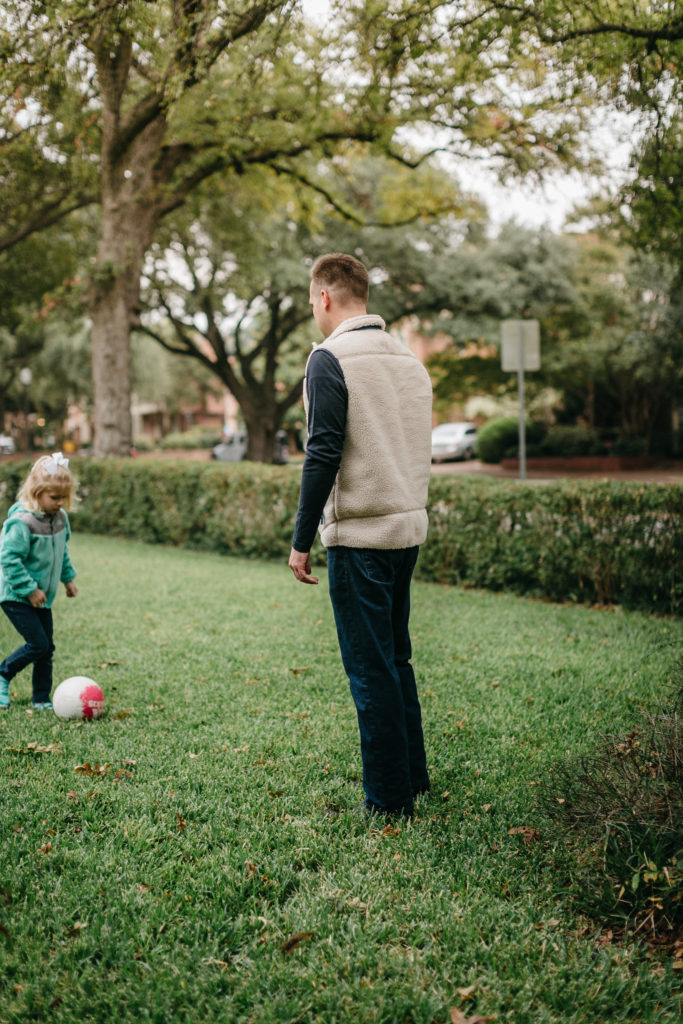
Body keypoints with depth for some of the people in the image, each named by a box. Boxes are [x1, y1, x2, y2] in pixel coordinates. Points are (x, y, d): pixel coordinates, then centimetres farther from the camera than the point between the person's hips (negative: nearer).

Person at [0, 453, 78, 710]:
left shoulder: (60, 517, 2)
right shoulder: (21, 522, -23)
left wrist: (68, 578, 17)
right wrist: (29, 589, -23)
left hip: (42, 597, 8)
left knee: (47, 648, 8)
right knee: (38, 644, -12)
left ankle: (41, 700, 20)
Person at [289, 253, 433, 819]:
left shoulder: (331, 358, -10)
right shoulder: (410, 359, 13)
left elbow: (323, 456, -16)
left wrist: (301, 541, -11)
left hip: (360, 534, -8)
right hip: (410, 528, 8)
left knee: (370, 668, 0)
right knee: (396, 659, 18)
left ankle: (389, 798, 6)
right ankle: (414, 775, 26)